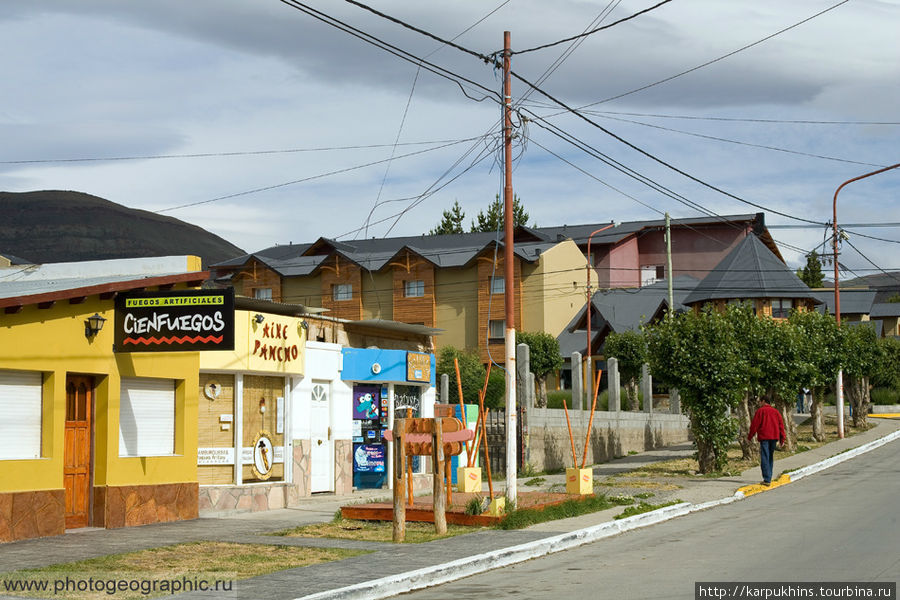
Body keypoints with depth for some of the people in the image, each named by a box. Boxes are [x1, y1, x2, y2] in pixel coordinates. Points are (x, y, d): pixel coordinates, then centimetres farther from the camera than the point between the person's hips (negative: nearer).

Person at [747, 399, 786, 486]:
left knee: (765, 458, -7)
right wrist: (782, 439, 13)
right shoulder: (776, 412, 14)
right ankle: (769, 478, 19)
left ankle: (767, 480, -15)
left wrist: (749, 437, 6)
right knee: (770, 458, 15)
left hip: (764, 437, -5)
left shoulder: (760, 411, -1)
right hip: (774, 437, 5)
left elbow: (754, 425, -4)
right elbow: (781, 425, 12)